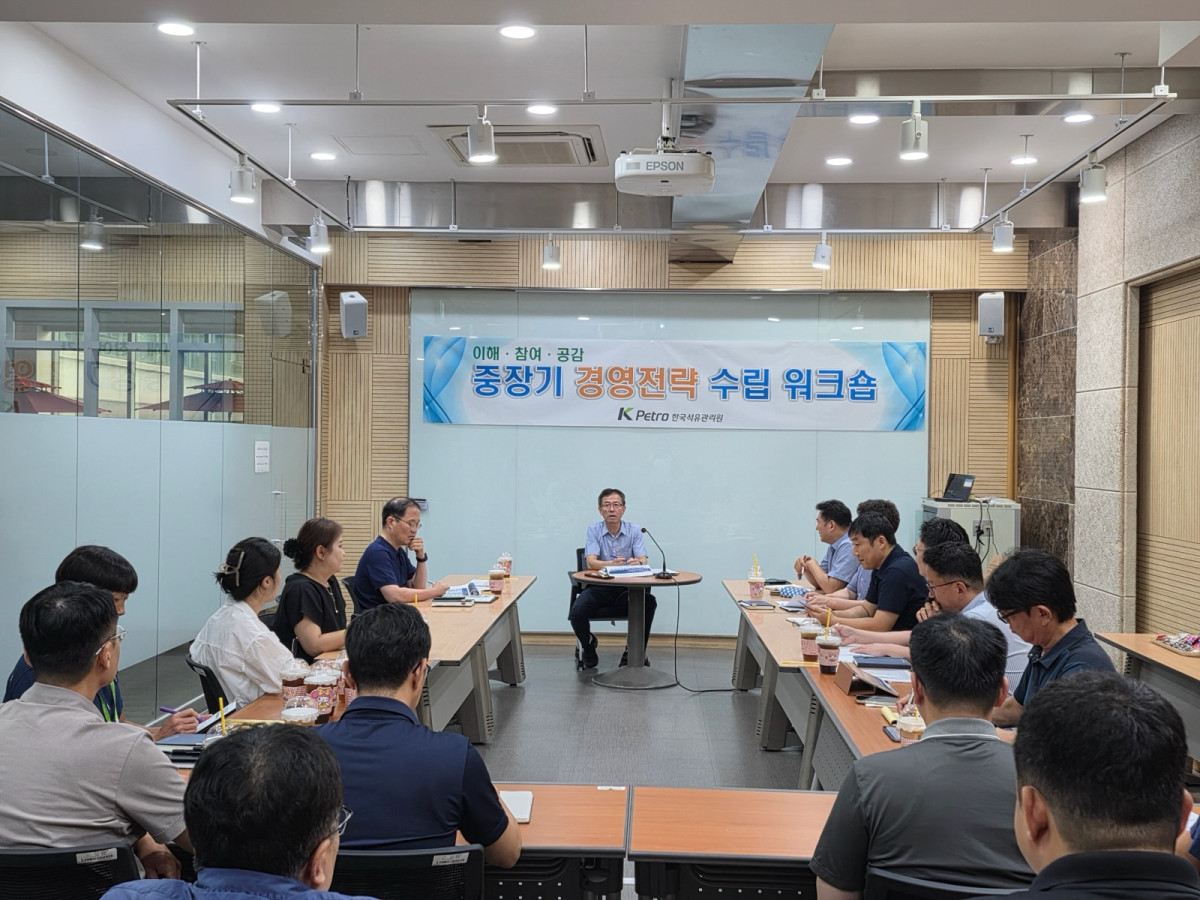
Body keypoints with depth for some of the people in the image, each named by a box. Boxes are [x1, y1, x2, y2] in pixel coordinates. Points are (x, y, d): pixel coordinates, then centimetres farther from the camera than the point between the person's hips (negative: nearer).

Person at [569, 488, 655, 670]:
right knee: (577, 612, -27)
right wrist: (611, 563, -38)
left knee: (649, 603, -29)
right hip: (599, 587, -1)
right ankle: (588, 644, 10)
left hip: (627, 588, 1)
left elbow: (643, 560, -12)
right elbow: (591, 562, -16)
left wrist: (637, 562, -38)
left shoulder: (634, 530, 0)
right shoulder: (594, 530, -3)